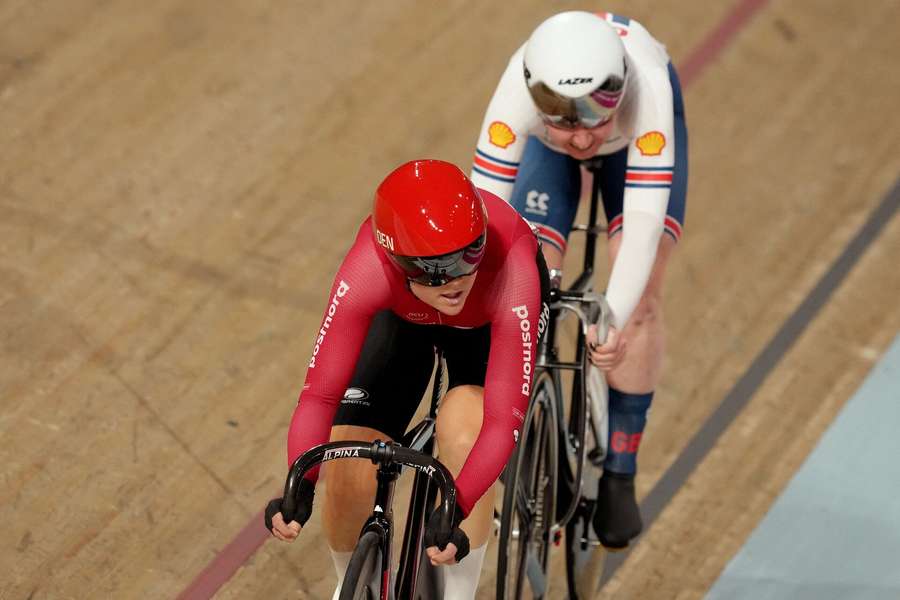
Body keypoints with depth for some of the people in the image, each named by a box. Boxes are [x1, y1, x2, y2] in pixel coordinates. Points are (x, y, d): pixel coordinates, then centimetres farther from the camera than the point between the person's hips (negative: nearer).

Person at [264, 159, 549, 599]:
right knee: (349, 475, -12)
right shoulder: (366, 272, -40)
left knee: (463, 435, -29)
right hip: (402, 316, 1)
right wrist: (299, 487, -56)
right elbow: (320, 394, -40)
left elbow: (503, 418, -42)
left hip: (488, 319, -1)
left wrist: (454, 510, -55)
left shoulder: (509, 275, -43)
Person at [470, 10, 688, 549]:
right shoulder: (520, 90, -43)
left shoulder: (647, 88, -45)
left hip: (640, 127, -1)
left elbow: (645, 221, -49)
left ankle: (618, 475, -1)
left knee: (640, 297, -16)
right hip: (545, 144, 1)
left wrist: (616, 317, -61)